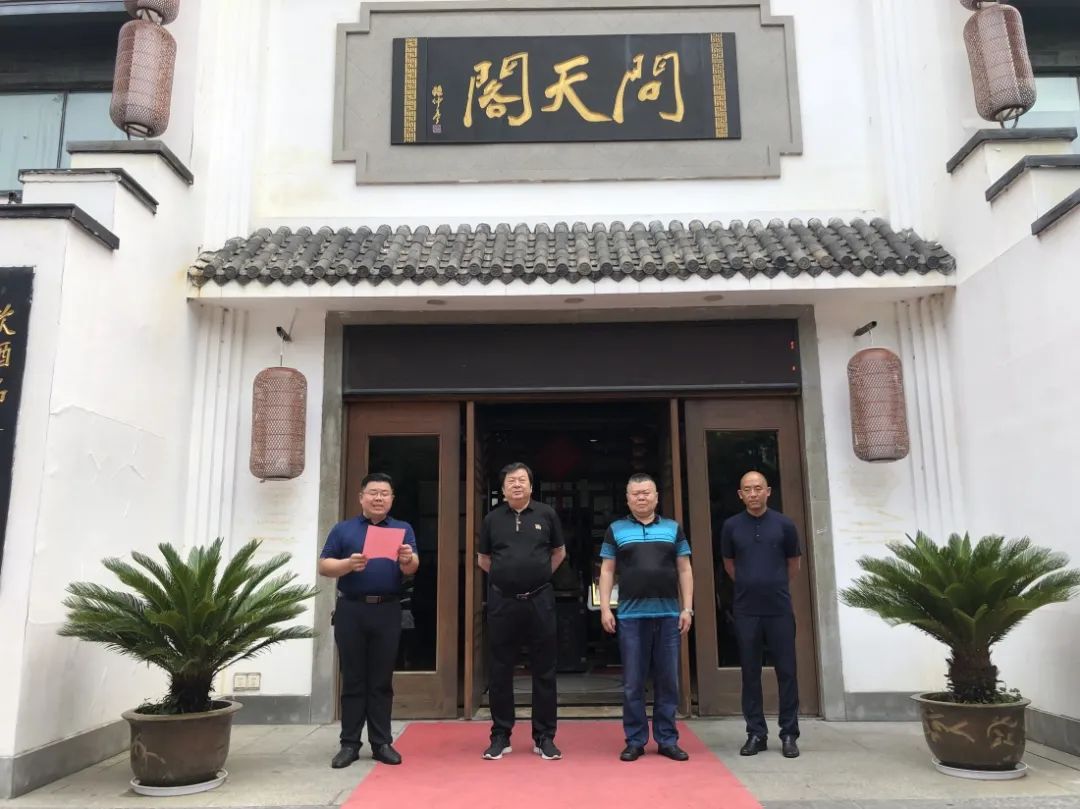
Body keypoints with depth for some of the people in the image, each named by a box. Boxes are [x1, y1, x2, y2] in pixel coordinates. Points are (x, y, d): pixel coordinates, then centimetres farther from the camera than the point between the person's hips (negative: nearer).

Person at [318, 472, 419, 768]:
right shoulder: (343, 529, 8)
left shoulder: (403, 530, 9)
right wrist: (348, 564, -18)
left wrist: (407, 559, -26)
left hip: (388, 610, 0)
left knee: (382, 680, 5)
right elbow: (324, 566, 2)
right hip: (351, 610, 0)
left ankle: (381, 742, 11)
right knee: (352, 679, 4)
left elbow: (412, 569, -2)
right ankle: (349, 743, 11)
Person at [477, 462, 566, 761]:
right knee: (500, 671, 7)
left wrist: (538, 575, 11)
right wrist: (507, 575, 11)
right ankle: (500, 736, 18)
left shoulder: (546, 514, 2)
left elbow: (559, 552, 15)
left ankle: (544, 737, 16)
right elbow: (483, 559, 17)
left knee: (544, 670, 5)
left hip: (540, 600, 0)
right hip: (502, 602, 1)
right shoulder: (492, 519, 5)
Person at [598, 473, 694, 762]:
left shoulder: (673, 528, 10)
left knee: (668, 681, 6)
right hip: (631, 615, -1)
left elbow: (684, 570, 9)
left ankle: (667, 740, 17)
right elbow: (607, 571, 6)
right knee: (633, 683, 4)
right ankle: (635, 741, 14)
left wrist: (687, 608, 2)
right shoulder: (616, 530, 7)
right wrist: (605, 608, -3)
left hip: (669, 614, 1)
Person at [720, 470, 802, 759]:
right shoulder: (731, 526, 0)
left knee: (786, 672, 4)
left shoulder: (784, 524, -1)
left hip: (780, 609, -1)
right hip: (746, 611, 1)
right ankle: (756, 733, 15)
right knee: (750, 673, 6)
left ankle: (789, 734, 14)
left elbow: (793, 564, 11)